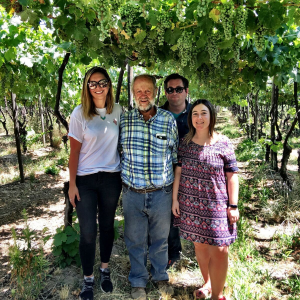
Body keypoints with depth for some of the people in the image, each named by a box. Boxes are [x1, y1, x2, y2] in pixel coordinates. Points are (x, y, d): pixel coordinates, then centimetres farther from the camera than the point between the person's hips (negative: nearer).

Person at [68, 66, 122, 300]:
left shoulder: (118, 111, 1)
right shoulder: (80, 113, -7)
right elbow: (74, 152, -5)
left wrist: (124, 174, 8)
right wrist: (72, 184, -6)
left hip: (111, 179, 2)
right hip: (86, 180, -2)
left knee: (107, 226, 14)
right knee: (88, 232, 2)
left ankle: (105, 270, 35)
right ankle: (88, 280, 21)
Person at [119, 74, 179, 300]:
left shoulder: (169, 120, -2)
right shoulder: (124, 120, -2)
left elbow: (175, 155, 4)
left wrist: (176, 187, 5)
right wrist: (122, 178, 3)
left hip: (161, 193, 0)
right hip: (132, 194, 0)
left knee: (160, 238, 17)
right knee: (135, 240, 15)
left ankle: (160, 276, 42)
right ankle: (139, 281, 37)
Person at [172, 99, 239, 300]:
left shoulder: (223, 144, -4)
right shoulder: (185, 143, 2)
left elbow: (232, 176, -2)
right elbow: (178, 172, 5)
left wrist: (233, 205, -5)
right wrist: (175, 199, 2)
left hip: (216, 205, -2)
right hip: (191, 205, 3)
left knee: (219, 249, -3)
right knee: (200, 245, 14)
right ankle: (208, 283, 35)